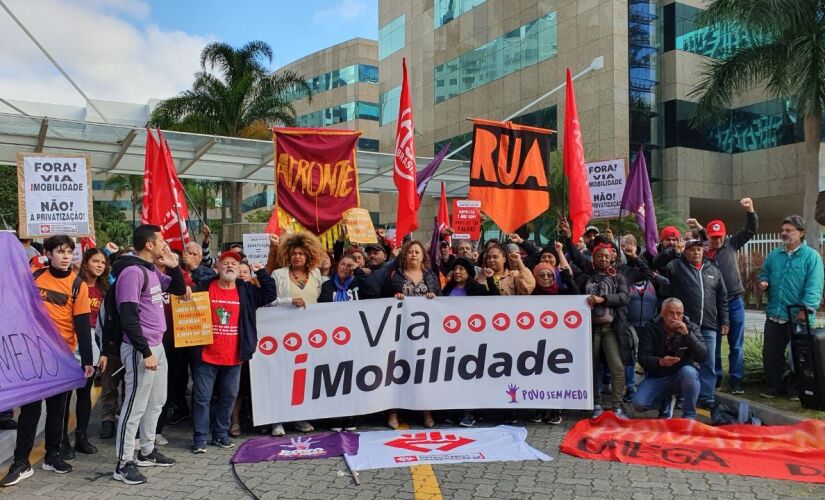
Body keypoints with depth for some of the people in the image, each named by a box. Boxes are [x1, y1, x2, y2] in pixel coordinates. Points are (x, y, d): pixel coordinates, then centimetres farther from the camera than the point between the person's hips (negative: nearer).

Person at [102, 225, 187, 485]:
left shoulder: (152, 271, 10)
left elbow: (180, 289, 22)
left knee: (156, 402, 18)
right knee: (135, 406, -2)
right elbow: (128, 318, -22)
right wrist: (145, 352, -22)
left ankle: (147, 452, 30)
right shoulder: (132, 272, -18)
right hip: (140, 349, -10)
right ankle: (124, 463, 7)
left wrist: (174, 265, 5)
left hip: (157, 346, 10)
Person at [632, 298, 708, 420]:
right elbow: (643, 358, -15)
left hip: (682, 377, 0)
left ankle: (689, 416, -14)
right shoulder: (650, 328, -7)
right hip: (657, 377, 1)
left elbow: (702, 356, -17)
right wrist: (660, 362, -37)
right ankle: (666, 401, 13)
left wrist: (687, 334, -30)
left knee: (688, 371, -36)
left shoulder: (691, 327, -5)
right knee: (638, 404, -22)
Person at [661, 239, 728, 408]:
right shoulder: (676, 266, 3)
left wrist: (724, 321, 12)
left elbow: (722, 298, 16)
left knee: (709, 363, 7)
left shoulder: (713, 270, 14)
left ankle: (706, 396, 17)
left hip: (708, 326, 4)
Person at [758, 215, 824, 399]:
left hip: (798, 317, -5)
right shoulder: (774, 255, 9)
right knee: (771, 353, 11)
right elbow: (765, 273, 21)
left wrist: (806, 308, -25)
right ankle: (774, 386, 25)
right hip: (774, 315, 5)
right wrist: (763, 282, -3)